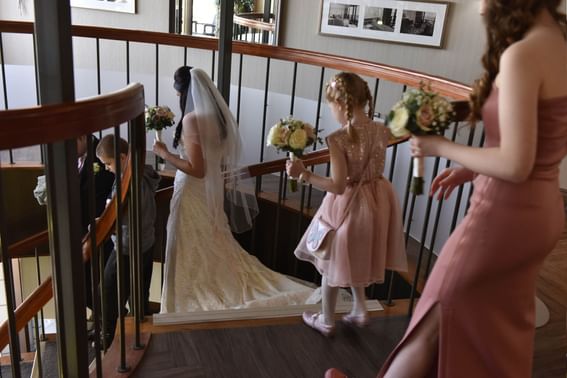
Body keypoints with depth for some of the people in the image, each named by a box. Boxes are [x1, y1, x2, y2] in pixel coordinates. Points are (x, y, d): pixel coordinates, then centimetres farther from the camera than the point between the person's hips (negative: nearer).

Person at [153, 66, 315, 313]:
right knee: (214, 248, 21)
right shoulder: (218, 115, 2)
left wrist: (165, 154, -15)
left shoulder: (191, 120, -22)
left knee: (192, 254, 9)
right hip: (212, 192, 8)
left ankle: (192, 302, 25)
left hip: (193, 194, -8)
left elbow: (196, 169, -24)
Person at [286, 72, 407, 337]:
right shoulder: (382, 131, -7)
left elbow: (338, 186, -26)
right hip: (377, 200, 6)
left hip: (348, 204, -6)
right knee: (356, 258, 28)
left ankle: (326, 321, 32)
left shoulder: (338, 139, -25)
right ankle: (360, 311, 40)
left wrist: (304, 173, -24)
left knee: (332, 262, 15)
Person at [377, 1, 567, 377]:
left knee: (434, 322, 10)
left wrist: (440, 146, -12)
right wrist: (472, 169, 11)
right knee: (499, 331, 23)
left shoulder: (522, 54, -21)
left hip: (505, 214, -9)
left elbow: (515, 165, -25)